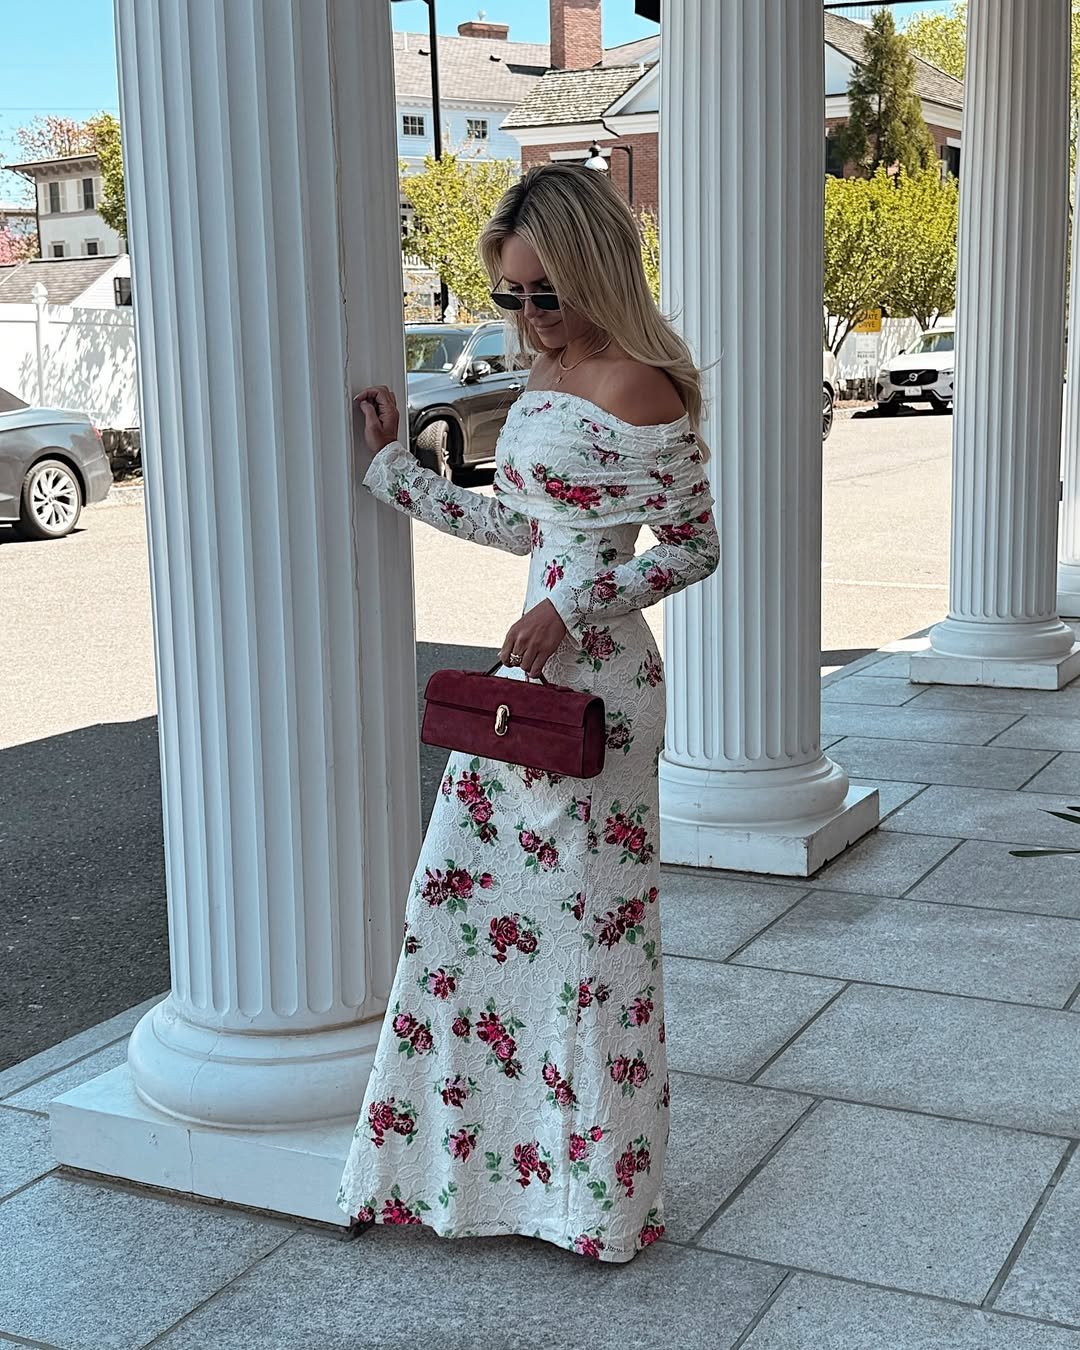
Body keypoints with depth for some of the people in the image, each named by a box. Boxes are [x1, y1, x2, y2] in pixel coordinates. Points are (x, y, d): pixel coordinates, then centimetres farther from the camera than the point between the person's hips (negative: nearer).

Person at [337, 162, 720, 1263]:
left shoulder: (635, 387, -15)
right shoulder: (542, 384, 11)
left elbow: (694, 548, -12)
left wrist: (573, 607, -18)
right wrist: (392, 470, 20)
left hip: (594, 678, -9)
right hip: (530, 671, 9)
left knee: (585, 915, 3)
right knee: (468, 895, 13)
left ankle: (597, 1184, 22)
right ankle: (454, 1148, 29)